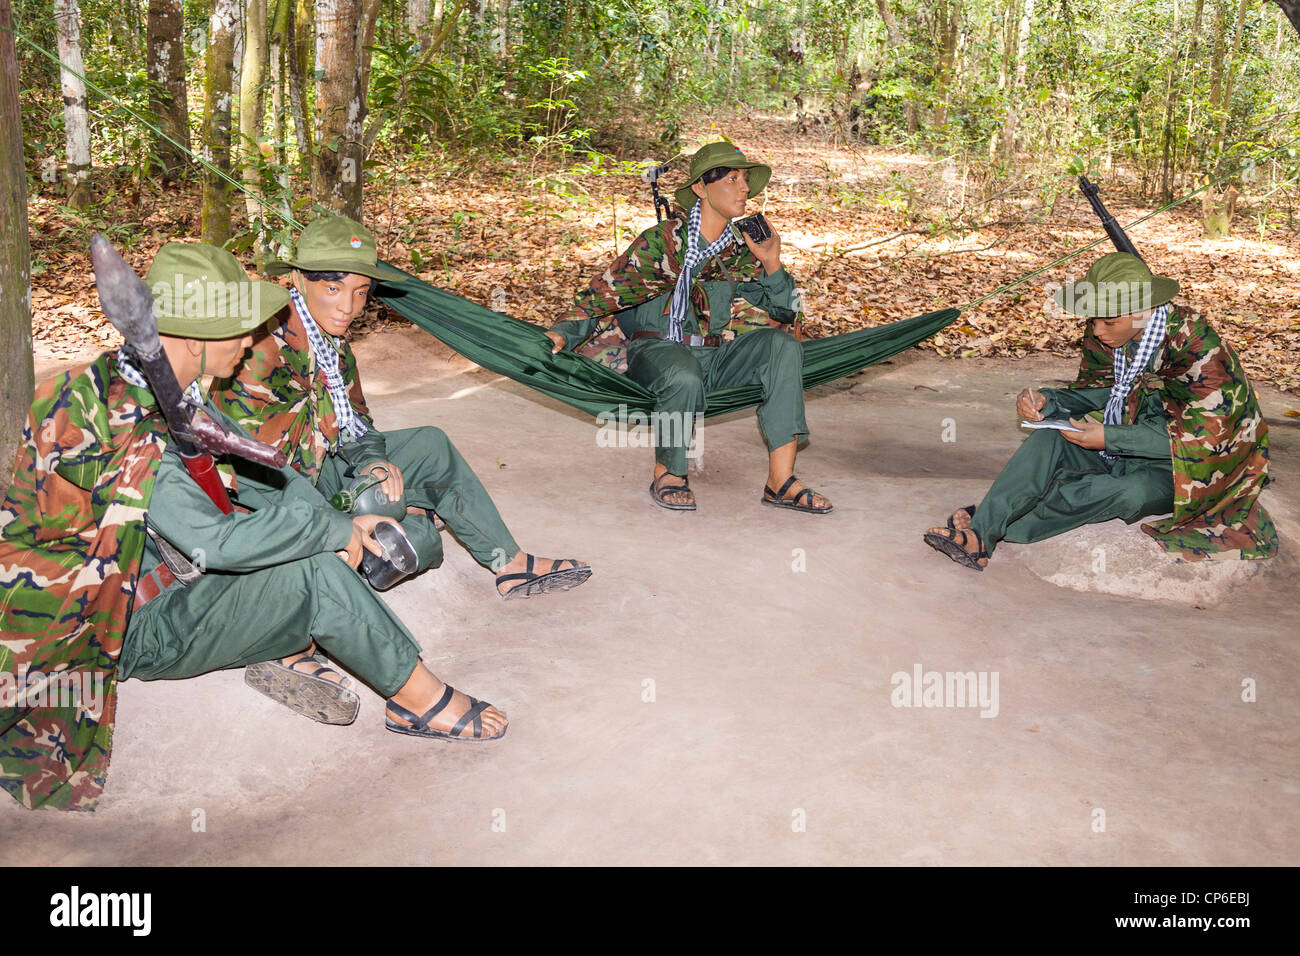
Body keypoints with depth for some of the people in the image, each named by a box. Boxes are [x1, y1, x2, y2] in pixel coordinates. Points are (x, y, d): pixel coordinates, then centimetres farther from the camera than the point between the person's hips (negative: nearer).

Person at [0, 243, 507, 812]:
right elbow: (219, 544, -36)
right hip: (133, 633, -10)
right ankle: (419, 700, -8)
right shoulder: (122, 429, -30)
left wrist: (343, 523, -4)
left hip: (167, 579, 10)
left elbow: (258, 473, 9)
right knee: (316, 573, -26)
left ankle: (290, 651, -4)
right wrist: (333, 531, -23)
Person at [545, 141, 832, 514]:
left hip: (712, 357, 5)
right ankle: (667, 475, -10)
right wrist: (565, 333, -23)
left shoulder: (739, 250, 8)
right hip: (656, 351, -5)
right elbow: (606, 292, -9)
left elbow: (785, 311, 11)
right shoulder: (663, 241, -8)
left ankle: (780, 480, -21)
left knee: (781, 344, -18)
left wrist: (773, 267, -7)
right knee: (685, 378, -40)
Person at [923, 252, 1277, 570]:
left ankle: (996, 528, -33)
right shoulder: (1104, 337, -5)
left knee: (1133, 492, -37)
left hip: (1178, 470, -6)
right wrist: (1047, 402, -13)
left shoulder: (1198, 347, -23)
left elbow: (1200, 435, -23)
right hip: (1123, 450, 6)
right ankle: (978, 534, -33)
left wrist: (1110, 438, -28)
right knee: (1048, 440, -19)